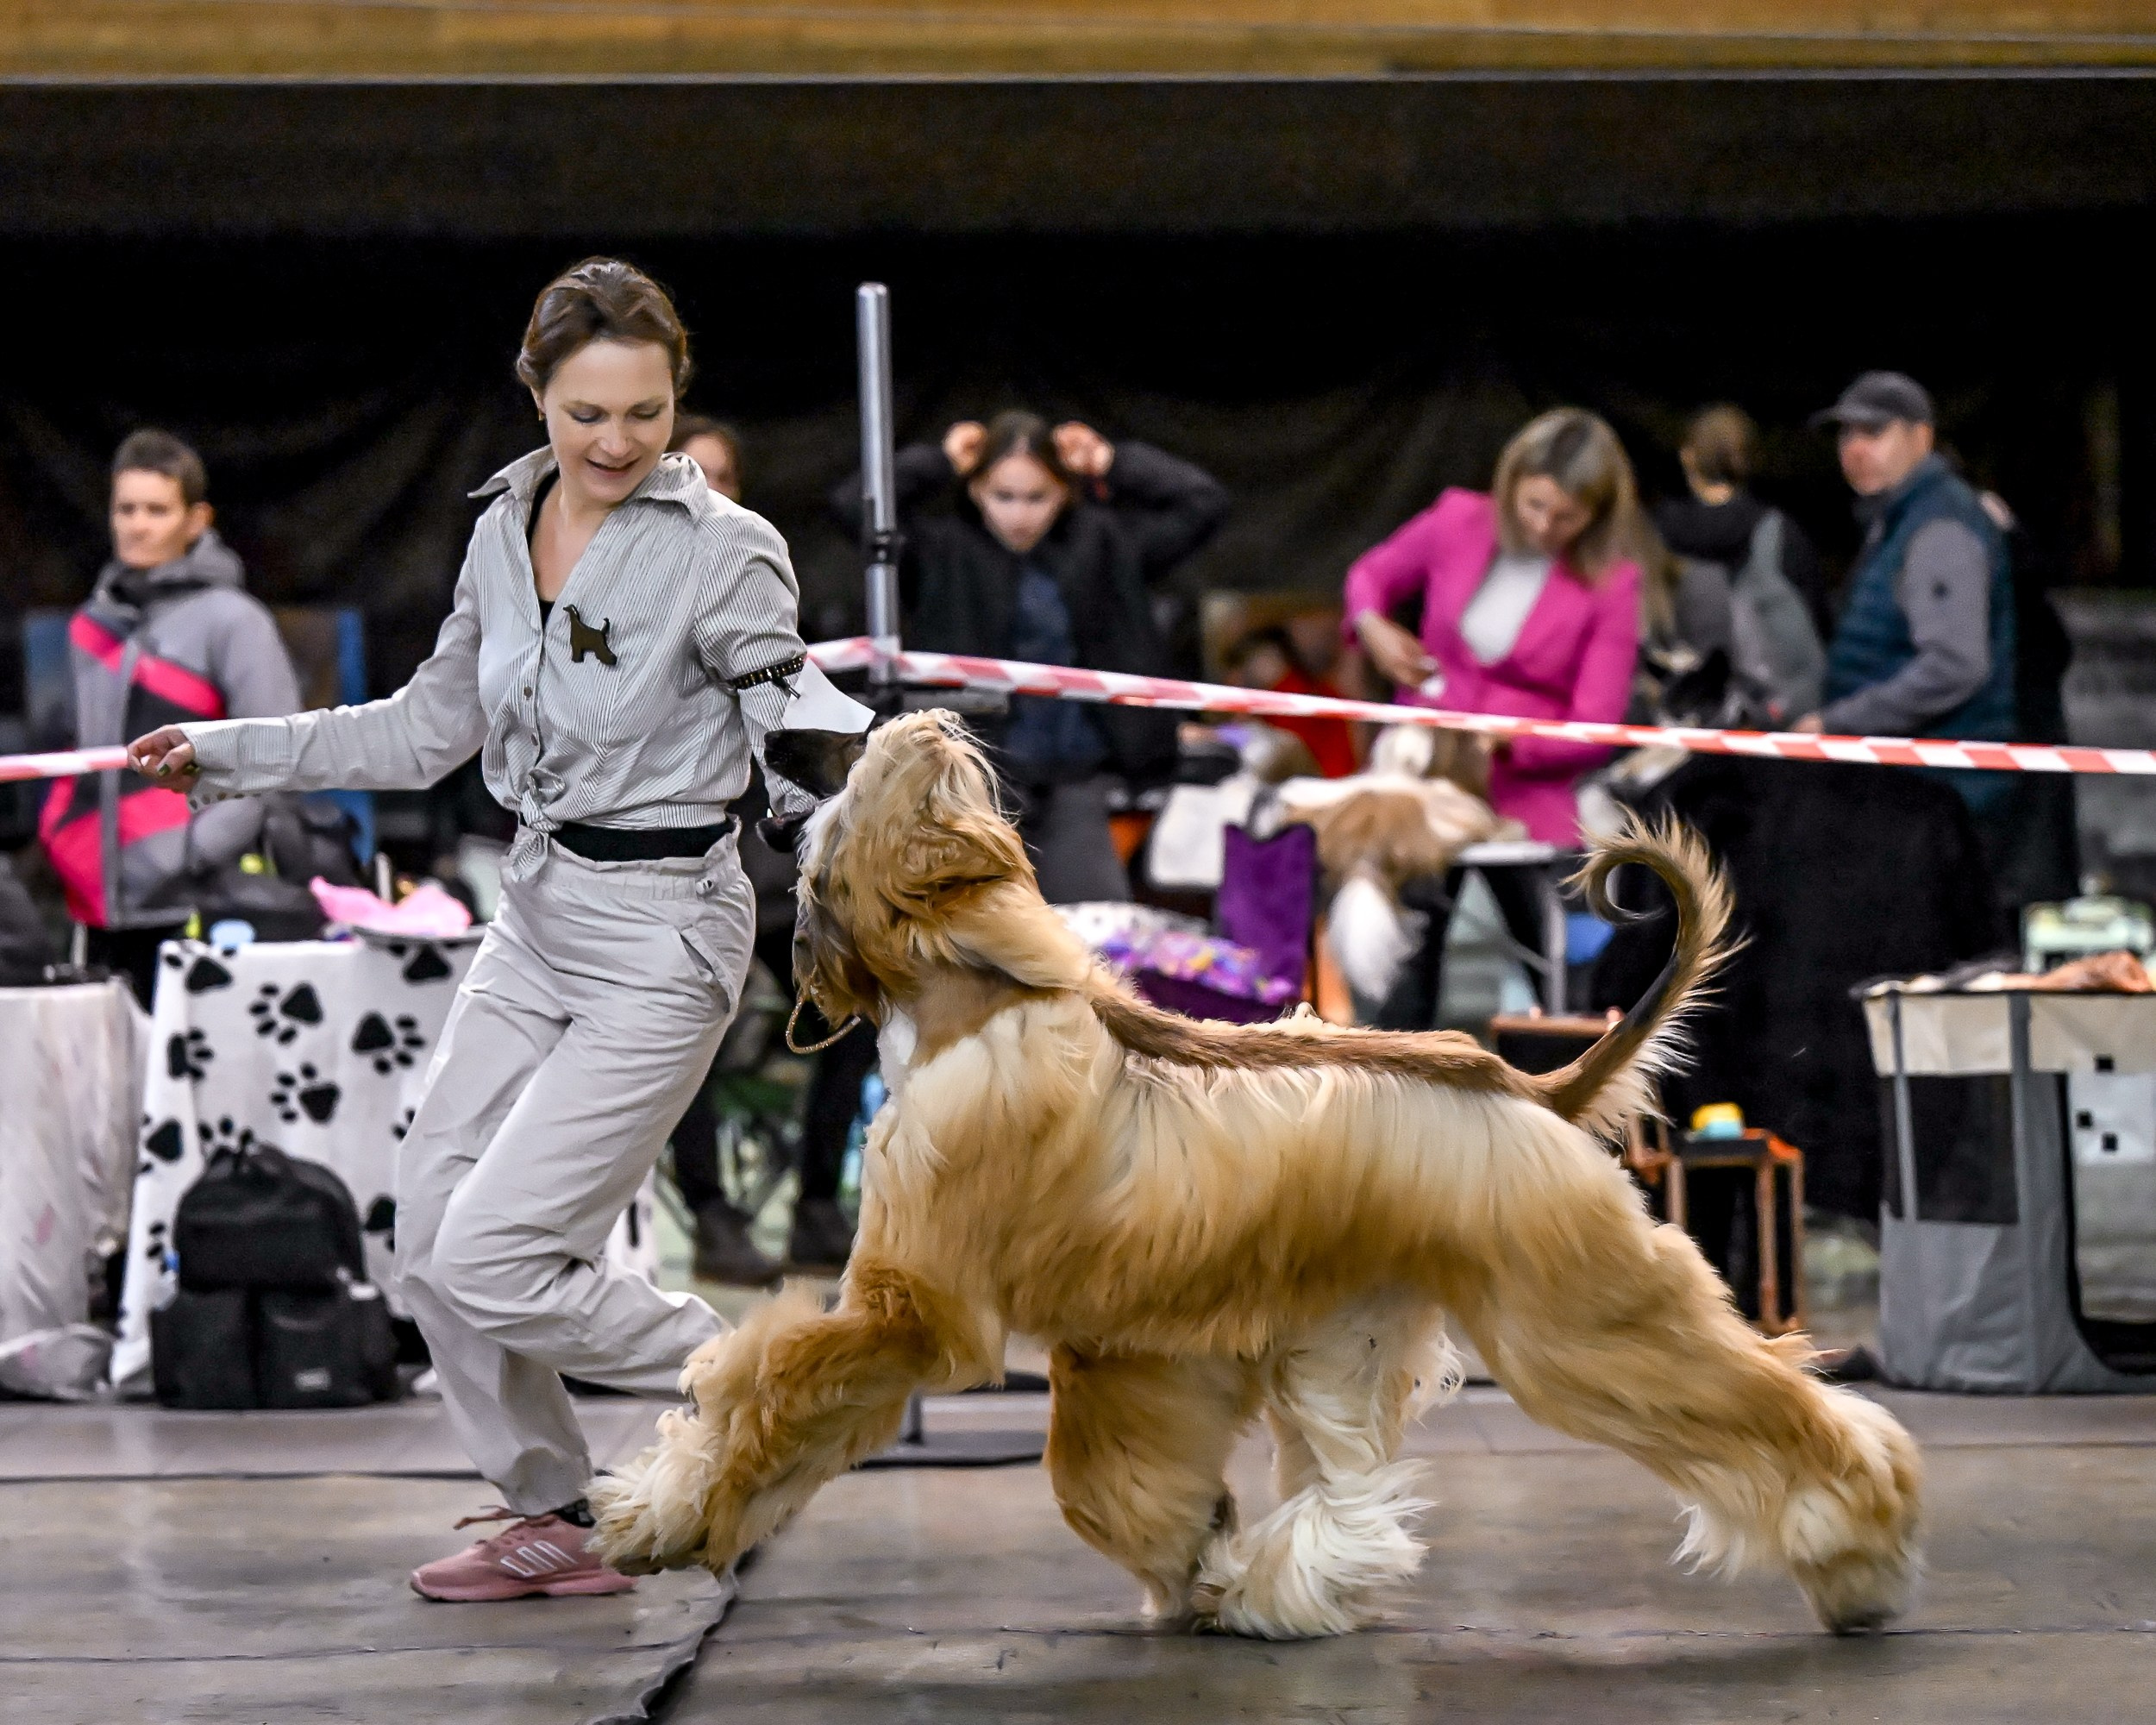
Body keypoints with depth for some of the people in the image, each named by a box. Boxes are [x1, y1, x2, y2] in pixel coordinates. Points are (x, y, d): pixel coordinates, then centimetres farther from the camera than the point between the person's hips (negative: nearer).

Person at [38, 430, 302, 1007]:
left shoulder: (230, 619, -3)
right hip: (101, 906, 6)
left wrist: (196, 851, -15)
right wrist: (56, 833, 12)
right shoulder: (92, 623, 16)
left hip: (190, 910, -6)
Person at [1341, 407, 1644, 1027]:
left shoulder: (1610, 582, -8)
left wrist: (1502, 741, -23)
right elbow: (1372, 573, 18)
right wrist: (1371, 626, -3)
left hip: (1526, 788, -1)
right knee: (1408, 951, -5)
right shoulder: (1460, 522, -2)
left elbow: (1593, 729, -9)